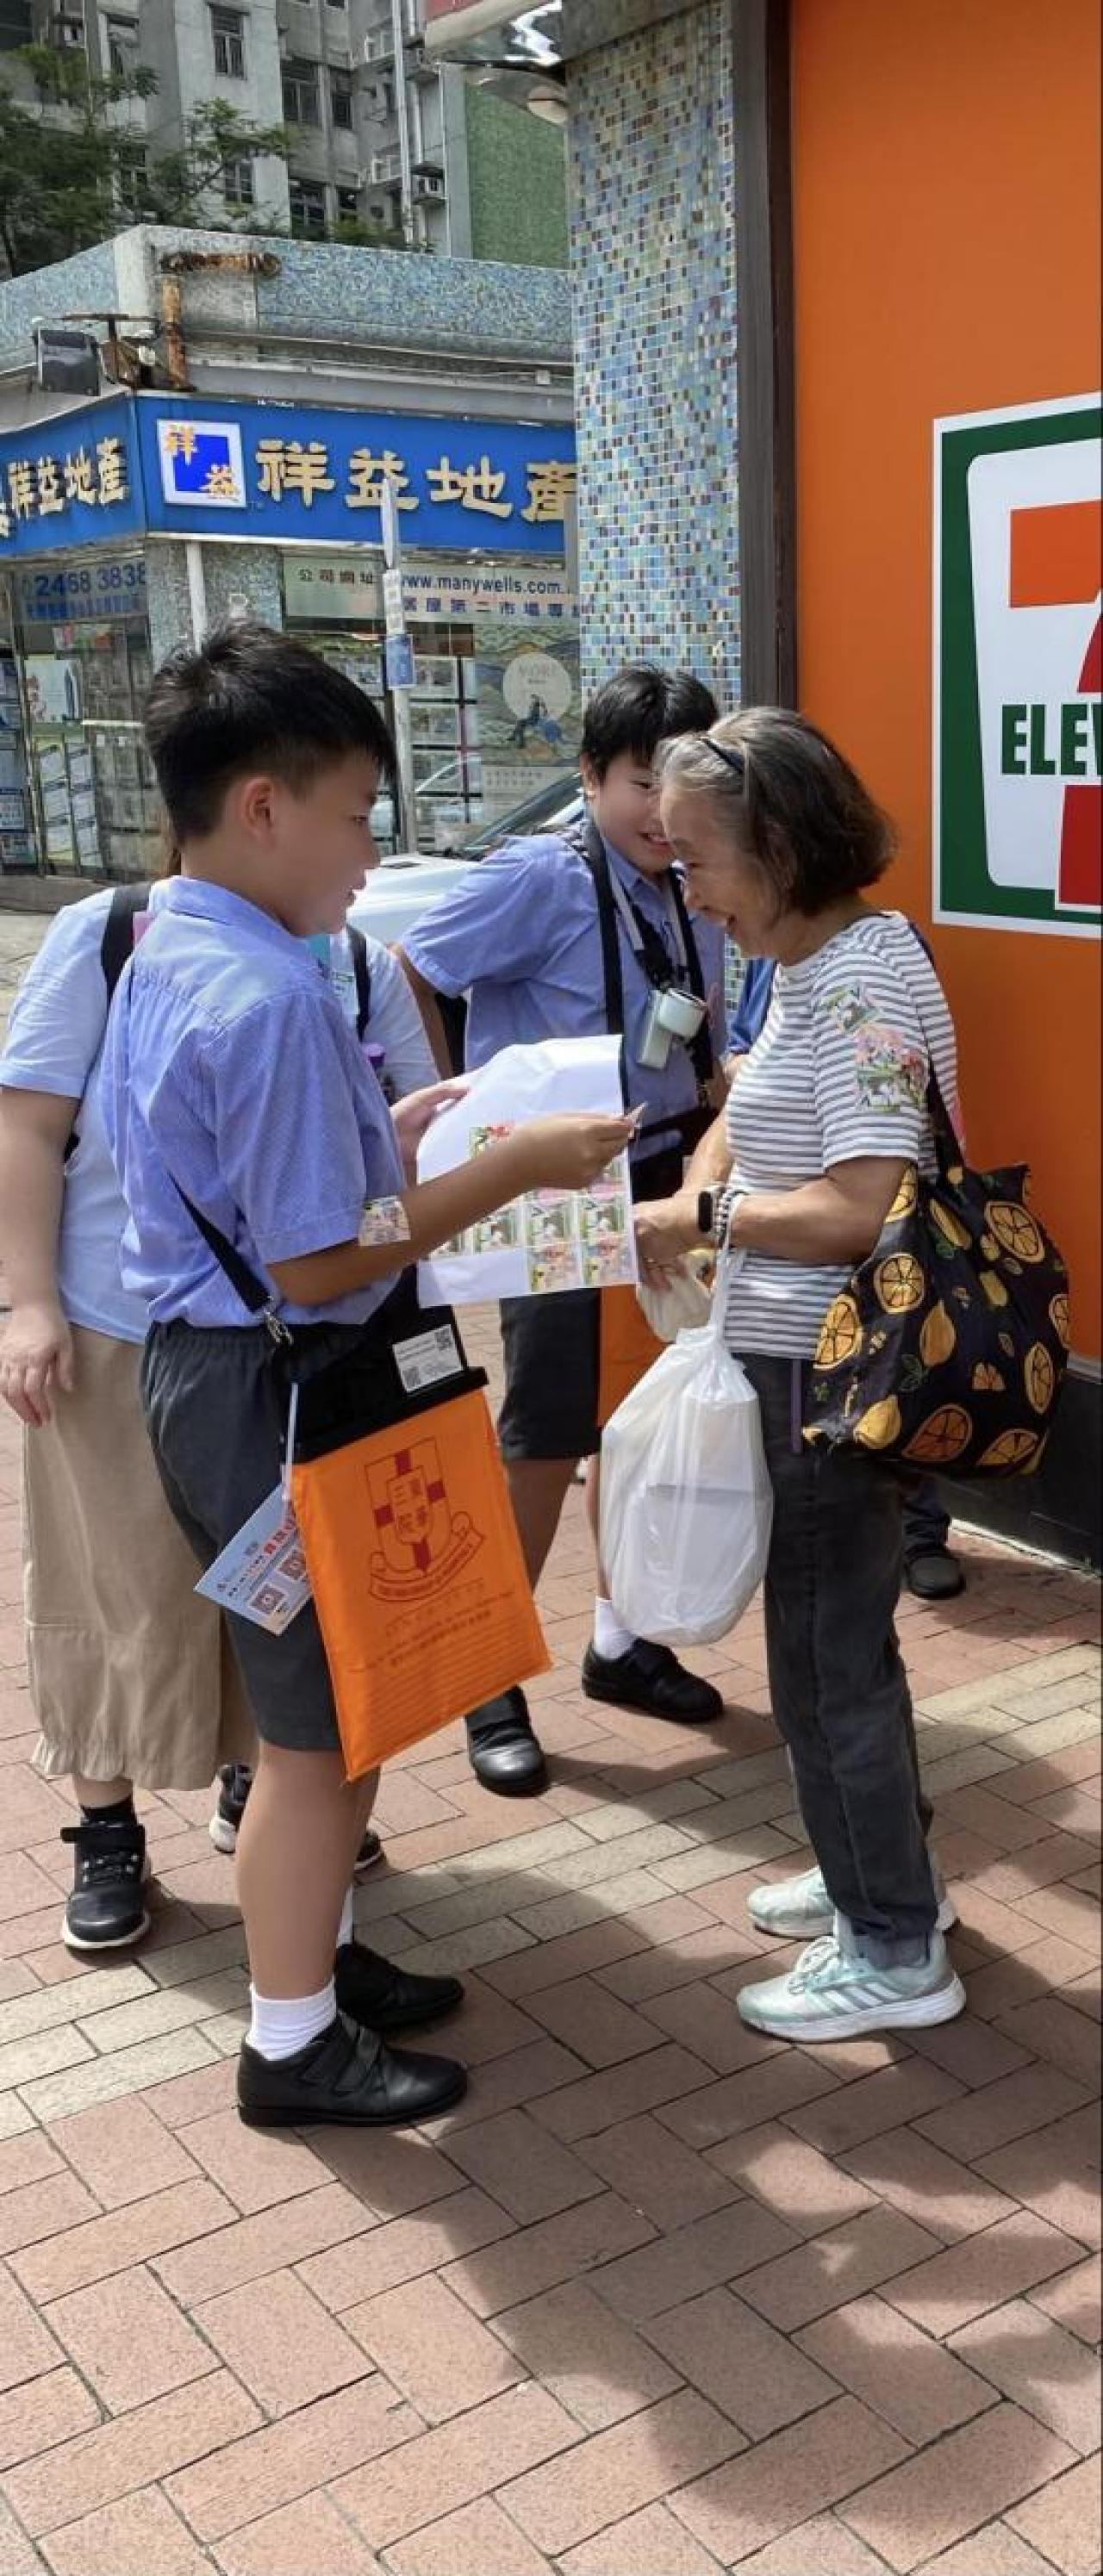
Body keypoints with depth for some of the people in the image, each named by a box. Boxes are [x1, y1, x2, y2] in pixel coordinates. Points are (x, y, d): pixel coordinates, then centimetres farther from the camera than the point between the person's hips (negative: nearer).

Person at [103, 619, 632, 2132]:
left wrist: (392, 1134, 9)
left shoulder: (166, 958, 7)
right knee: (318, 1726, 7)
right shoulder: (271, 997, -25)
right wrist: (515, 1168, -19)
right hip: (276, 1395, -10)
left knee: (337, 1699, 24)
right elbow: (315, 1265, -25)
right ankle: (295, 2046, 25)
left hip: (216, 1370, 10)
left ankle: (318, 1954, 42)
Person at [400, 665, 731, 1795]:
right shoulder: (540, 878, -15)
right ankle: (495, 1682, 15)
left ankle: (619, 1641, 35)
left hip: (661, 1191, 7)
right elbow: (404, 976, -12)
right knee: (546, 1436, -1)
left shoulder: (695, 900, 4)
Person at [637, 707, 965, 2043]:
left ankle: (895, 1953, 19)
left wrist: (700, 1216, -18)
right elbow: (758, 1109, 21)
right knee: (840, 1631, 22)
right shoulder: (810, 966, 8)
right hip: (804, 1361, 10)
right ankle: (883, 1871, 40)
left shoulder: (863, 983, -21)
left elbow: (862, 1207, -29)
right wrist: (699, 1195, 2)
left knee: (827, 1655, 3)